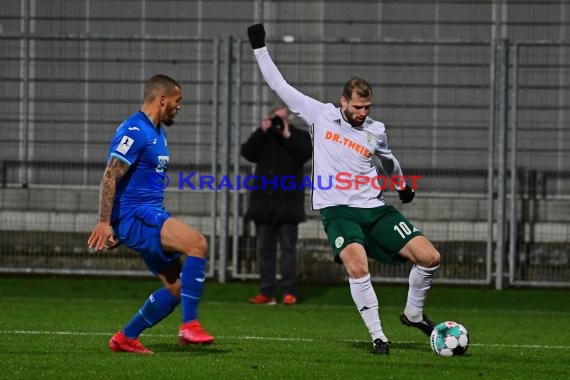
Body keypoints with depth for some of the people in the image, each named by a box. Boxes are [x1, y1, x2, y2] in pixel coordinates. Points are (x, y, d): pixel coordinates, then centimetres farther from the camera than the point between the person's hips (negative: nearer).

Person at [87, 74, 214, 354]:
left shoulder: (157, 133, 19)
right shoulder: (135, 131, -13)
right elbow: (110, 177, -19)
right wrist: (104, 222, -26)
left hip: (151, 216, 10)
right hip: (133, 215, -10)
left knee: (176, 287, 7)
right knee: (196, 243, -27)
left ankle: (126, 338, 17)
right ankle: (189, 325, -25)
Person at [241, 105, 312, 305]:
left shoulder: (299, 136, 7)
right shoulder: (262, 137, 14)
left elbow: (305, 154, -12)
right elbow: (247, 153, -2)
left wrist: (287, 135, -16)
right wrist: (262, 132, -10)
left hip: (287, 201, -3)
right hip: (263, 201, 3)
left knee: (288, 248, -5)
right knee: (265, 249, 3)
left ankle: (289, 292, -3)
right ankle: (266, 292, 5)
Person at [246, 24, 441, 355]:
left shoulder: (376, 131, 7)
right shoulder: (321, 115, 1)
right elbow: (280, 86, 7)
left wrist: (403, 185, 42)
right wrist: (260, 49, 7)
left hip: (375, 209, 3)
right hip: (338, 211, -3)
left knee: (429, 256, -8)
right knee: (357, 266, -30)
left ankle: (413, 314, 18)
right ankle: (378, 336, -18)